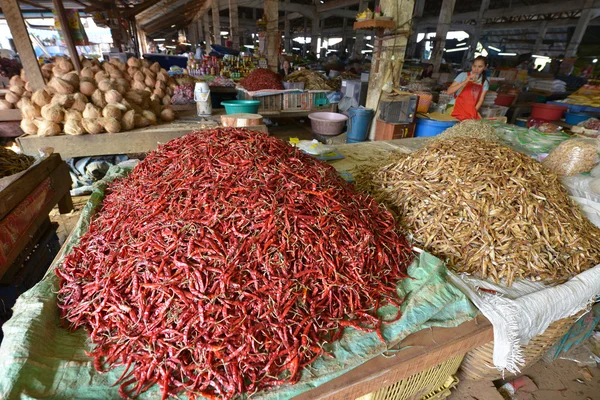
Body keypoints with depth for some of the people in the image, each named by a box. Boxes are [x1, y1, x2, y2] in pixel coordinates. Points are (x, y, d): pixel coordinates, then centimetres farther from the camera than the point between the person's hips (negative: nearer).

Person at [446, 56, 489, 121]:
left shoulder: (485, 83, 10)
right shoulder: (463, 75, -1)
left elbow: (481, 100, 6)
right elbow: (449, 91, -11)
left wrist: (474, 112, -11)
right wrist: (465, 82, -21)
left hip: (470, 111, 4)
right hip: (456, 107, -3)